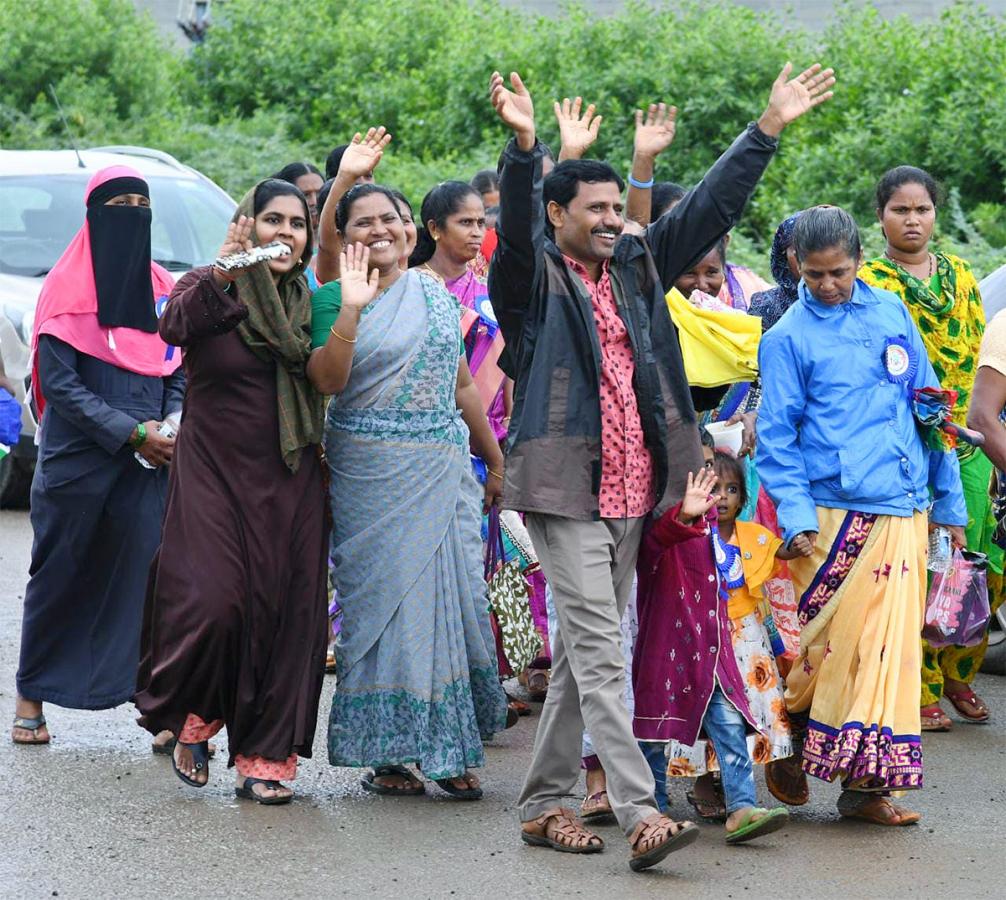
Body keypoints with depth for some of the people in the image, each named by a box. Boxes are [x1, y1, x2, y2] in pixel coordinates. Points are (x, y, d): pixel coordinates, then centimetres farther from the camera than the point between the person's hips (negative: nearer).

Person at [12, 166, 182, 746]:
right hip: (77, 460, -3)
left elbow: (180, 372, 15)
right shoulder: (69, 289, -3)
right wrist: (130, 432, -15)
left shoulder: (163, 289, 11)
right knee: (60, 578, 6)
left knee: (147, 574, -9)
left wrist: (171, 426, -6)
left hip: (149, 461, 3)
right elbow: (59, 382, -9)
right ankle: (32, 698, 19)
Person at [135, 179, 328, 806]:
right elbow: (176, 327, -26)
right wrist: (220, 276, -41)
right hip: (215, 477, -4)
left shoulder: (308, 302, 11)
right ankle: (191, 719, 12)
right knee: (213, 605, -15)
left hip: (291, 487, 4)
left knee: (287, 614, 0)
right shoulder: (210, 289, -4)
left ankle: (264, 760, 8)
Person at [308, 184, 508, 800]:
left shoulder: (436, 296, 14)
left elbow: (462, 384, 19)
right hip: (372, 473, -4)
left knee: (455, 597, 1)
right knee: (383, 599, -2)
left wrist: (495, 459, 19)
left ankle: (452, 749, 8)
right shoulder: (332, 299, -1)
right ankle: (386, 753, 5)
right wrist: (351, 309, -24)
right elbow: (326, 381, -16)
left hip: (445, 471, 4)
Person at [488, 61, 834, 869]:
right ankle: (640, 814, -18)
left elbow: (714, 204, 15)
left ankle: (544, 804, 19)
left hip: (632, 493, 7)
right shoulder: (532, 278, -3)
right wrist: (524, 146, -39)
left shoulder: (638, 269, 14)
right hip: (564, 490, -7)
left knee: (583, 651, 11)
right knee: (600, 650, -11)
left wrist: (770, 128, 11)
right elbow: (515, 222, -22)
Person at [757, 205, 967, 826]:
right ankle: (786, 747, 17)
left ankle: (865, 782, 10)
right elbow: (777, 434, -3)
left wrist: (949, 497, 16)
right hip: (836, 512, -4)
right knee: (829, 640, -4)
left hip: (904, 512, 4)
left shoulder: (892, 312, 11)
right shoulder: (789, 337, -1)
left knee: (890, 642, 4)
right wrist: (795, 512, -14)